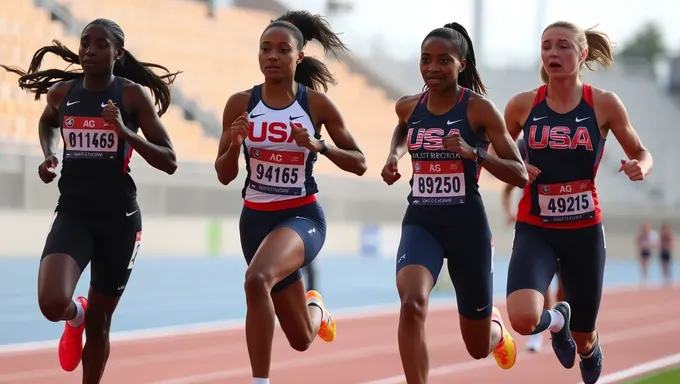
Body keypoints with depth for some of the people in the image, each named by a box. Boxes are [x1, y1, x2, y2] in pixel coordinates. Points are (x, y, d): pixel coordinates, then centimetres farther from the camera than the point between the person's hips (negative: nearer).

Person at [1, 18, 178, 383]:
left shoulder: (132, 94, -6)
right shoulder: (62, 91, 2)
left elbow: (169, 162, -7)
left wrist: (125, 131, -20)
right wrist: (48, 155, 8)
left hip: (119, 216, -1)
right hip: (73, 212, 1)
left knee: (99, 322, 9)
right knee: (52, 303, -23)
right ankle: (75, 316, 16)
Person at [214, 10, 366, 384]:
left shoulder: (317, 104, -8)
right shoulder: (240, 103, -3)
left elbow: (359, 164, -3)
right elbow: (224, 175, 1)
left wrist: (318, 146, -20)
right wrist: (234, 144, -20)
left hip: (302, 216, -3)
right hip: (255, 218, 3)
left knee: (257, 279, -38)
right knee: (302, 339, 14)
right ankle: (314, 309, 55)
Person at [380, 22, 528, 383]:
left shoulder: (479, 108, -10)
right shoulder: (408, 107, 3)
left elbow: (520, 175, -11)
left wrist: (474, 153, -26)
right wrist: (394, 154, 10)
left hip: (467, 225, -2)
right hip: (420, 222, 2)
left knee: (479, 347, 13)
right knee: (412, 304, -31)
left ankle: (495, 328, 52)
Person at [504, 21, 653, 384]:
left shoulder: (604, 104, -7)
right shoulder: (522, 104, -5)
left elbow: (643, 155, 5)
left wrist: (640, 168, -19)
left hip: (584, 231, 0)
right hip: (534, 229, 0)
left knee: (582, 340, 12)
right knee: (523, 320, -25)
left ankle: (590, 351, 54)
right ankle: (556, 320, 15)